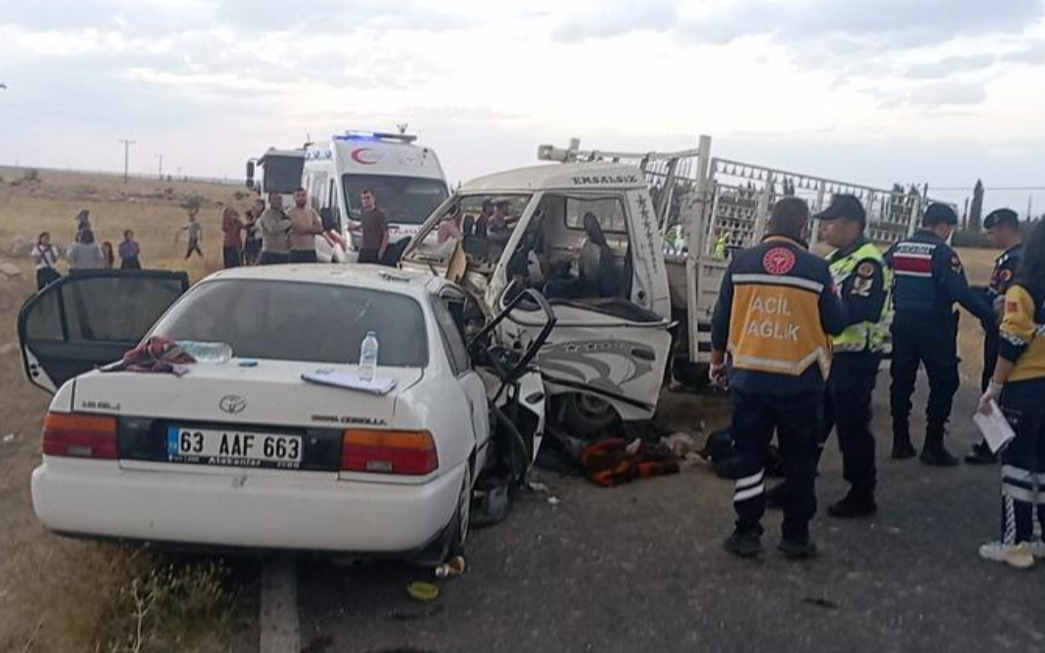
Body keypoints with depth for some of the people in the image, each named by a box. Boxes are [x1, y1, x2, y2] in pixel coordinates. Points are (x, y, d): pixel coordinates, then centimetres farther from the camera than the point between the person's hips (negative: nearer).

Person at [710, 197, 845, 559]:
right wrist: (832, 297, 20)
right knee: (800, 461, 12)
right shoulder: (816, 268, -6)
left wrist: (717, 360, 18)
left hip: (748, 379, 1)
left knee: (749, 456, 11)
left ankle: (746, 533, 14)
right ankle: (796, 536, 18)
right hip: (800, 383, -1)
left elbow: (721, 319, 3)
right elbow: (835, 324, 0)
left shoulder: (741, 262, -1)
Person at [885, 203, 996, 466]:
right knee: (943, 384, 5)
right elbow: (962, 293, -18)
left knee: (902, 382, 12)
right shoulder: (942, 253, -12)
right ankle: (933, 447, 5)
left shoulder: (897, 249, 5)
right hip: (934, 328, -6)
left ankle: (900, 443, 17)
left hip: (902, 325, 6)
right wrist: (988, 315, -11)